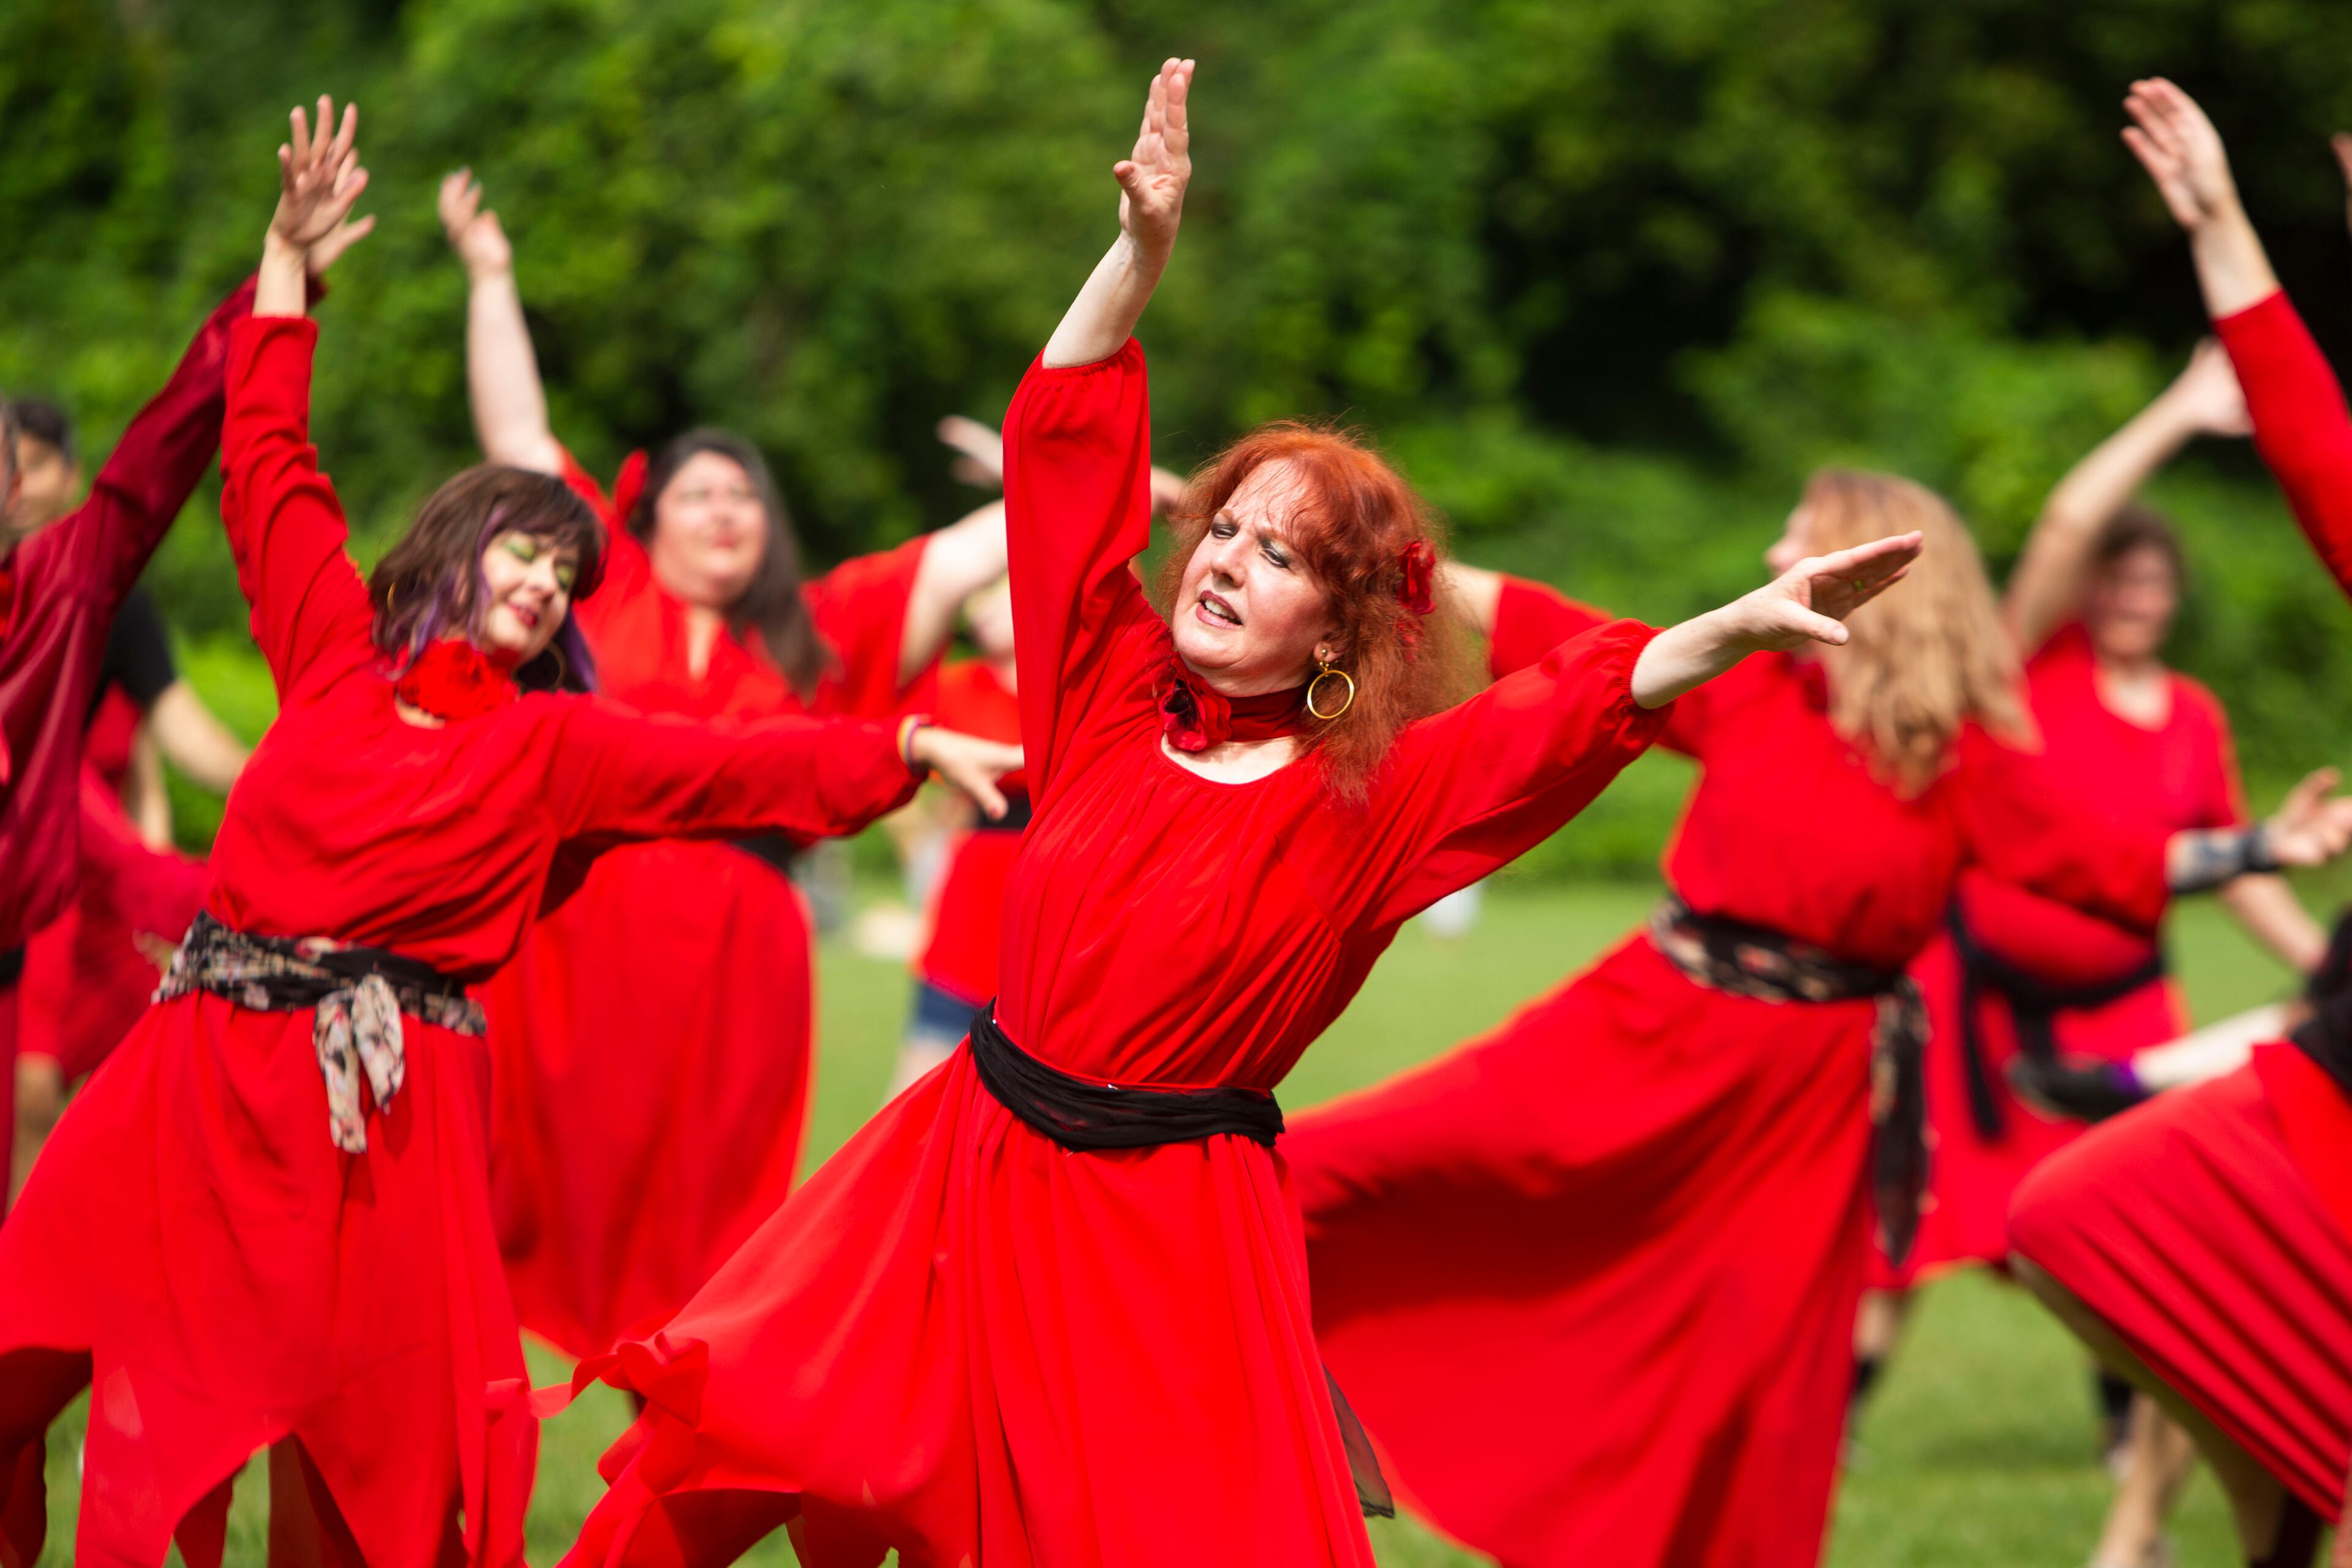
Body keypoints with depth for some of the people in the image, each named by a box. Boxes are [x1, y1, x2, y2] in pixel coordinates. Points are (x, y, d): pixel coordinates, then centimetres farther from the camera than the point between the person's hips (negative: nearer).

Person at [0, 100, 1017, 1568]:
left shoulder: (560, 742, 8)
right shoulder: (337, 646, 9)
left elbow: (741, 767, 2)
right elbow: (269, 466, 14)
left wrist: (914, 750, -8)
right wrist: (290, 264, 15)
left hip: (385, 1095, -1)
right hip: (211, 1058, 1)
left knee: (384, 1439, 1)